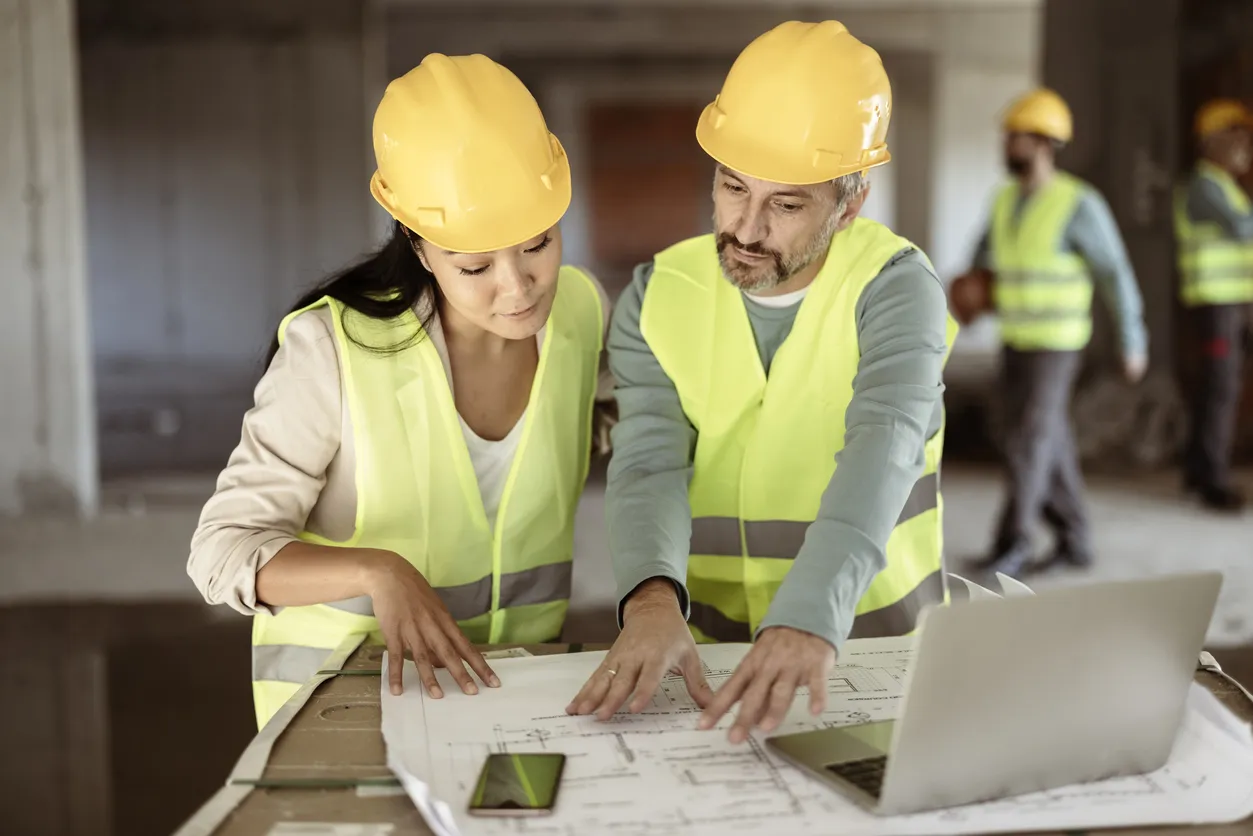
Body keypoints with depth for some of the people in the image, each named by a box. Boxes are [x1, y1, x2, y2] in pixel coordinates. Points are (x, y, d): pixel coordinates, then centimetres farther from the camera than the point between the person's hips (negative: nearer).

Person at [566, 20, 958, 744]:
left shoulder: (895, 288, -10)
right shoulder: (658, 297, -1)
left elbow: (881, 454, -26)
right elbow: (650, 464, -15)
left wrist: (809, 620, -44)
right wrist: (654, 601, -36)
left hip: (876, 647, -1)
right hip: (707, 651, 2)